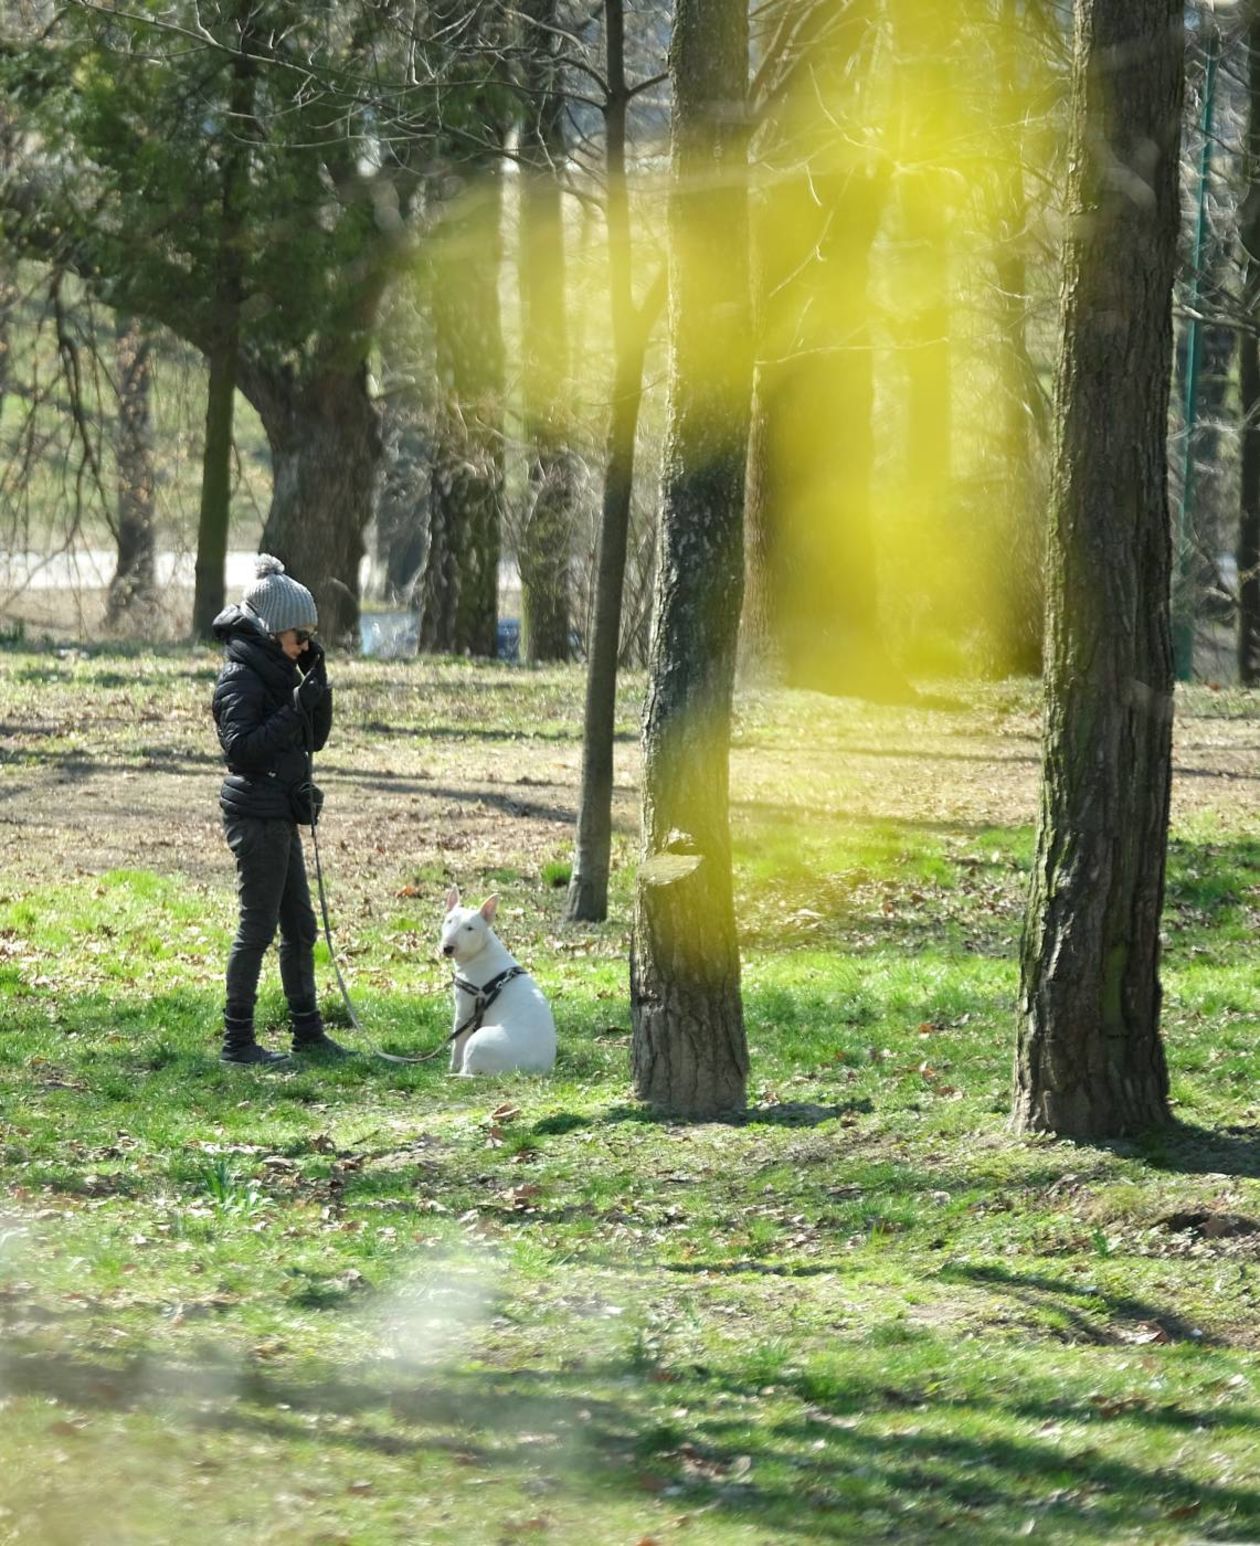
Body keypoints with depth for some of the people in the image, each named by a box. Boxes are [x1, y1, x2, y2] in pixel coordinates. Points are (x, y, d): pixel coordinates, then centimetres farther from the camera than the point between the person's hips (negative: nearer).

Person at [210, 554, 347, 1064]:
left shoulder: (279, 671, 13)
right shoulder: (241, 677, -14)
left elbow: (314, 738, 14)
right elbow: (242, 748, -23)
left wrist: (317, 681, 1)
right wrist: (294, 710, -26)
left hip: (280, 817, 9)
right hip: (256, 817, -9)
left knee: (300, 927, 13)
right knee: (258, 927, -5)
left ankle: (307, 1031, 22)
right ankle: (237, 1039, 0)